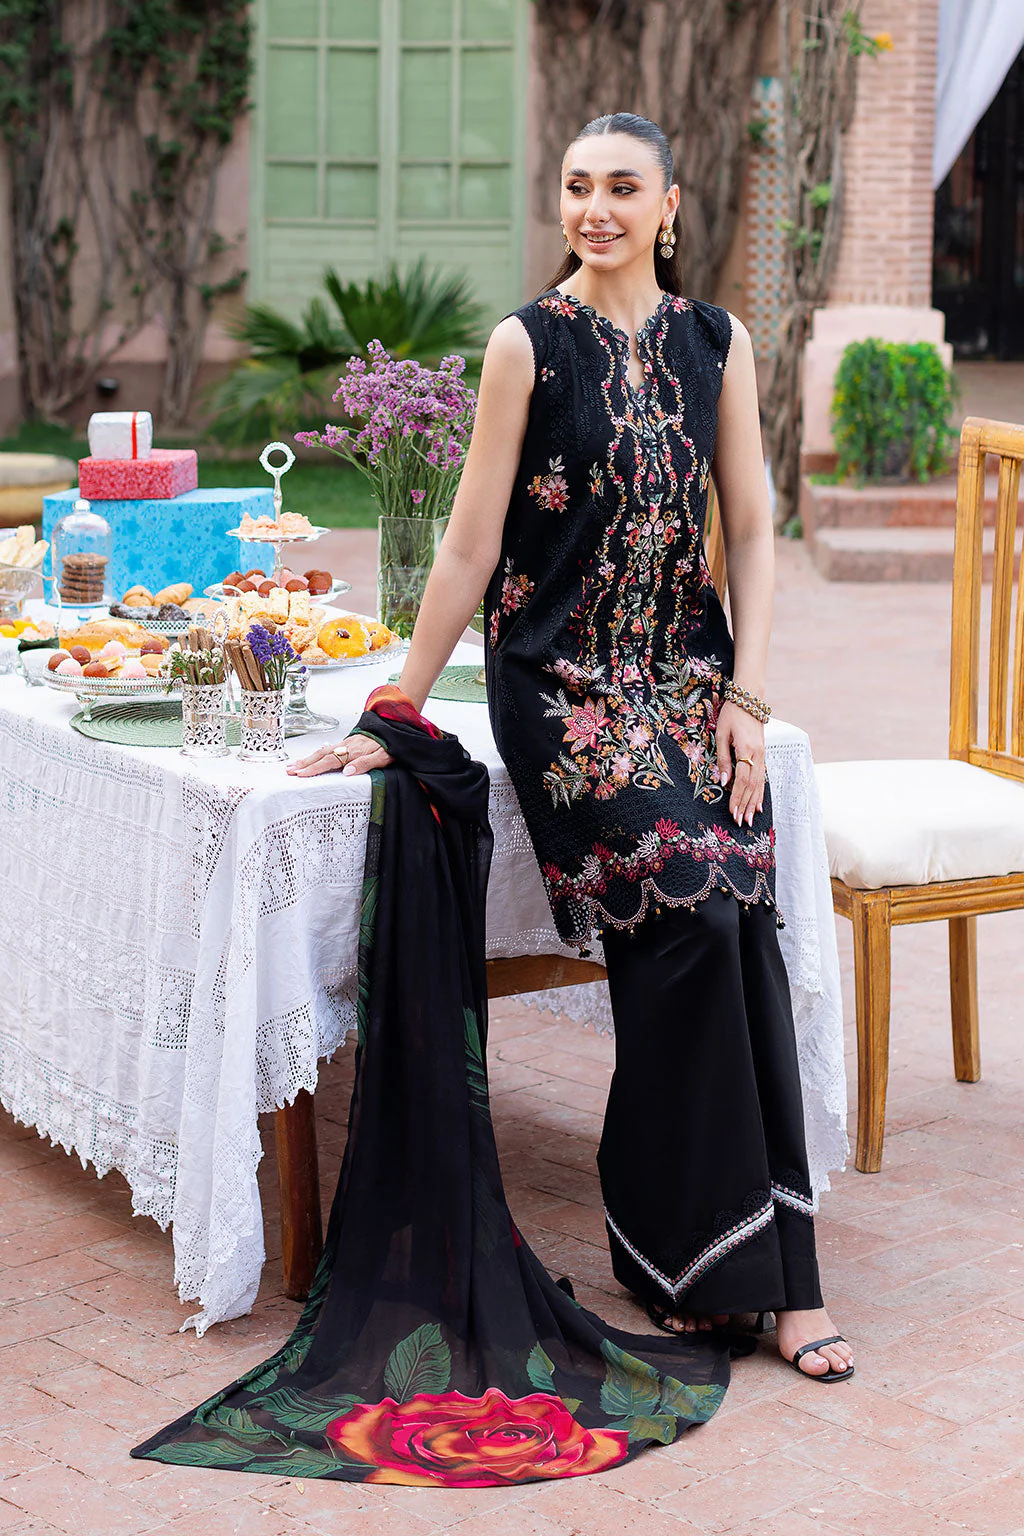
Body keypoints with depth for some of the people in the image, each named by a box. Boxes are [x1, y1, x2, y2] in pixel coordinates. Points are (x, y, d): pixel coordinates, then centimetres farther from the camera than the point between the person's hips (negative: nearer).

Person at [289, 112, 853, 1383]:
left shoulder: (718, 344, 8)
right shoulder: (528, 344, -3)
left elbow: (751, 532, 9)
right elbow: (471, 546, -3)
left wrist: (746, 694, -2)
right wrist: (395, 717, -3)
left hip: (691, 674, 3)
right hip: (564, 683, -3)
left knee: (740, 936, -10)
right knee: (689, 917, -18)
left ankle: (774, 1272, -2)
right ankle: (691, 1256, -3)